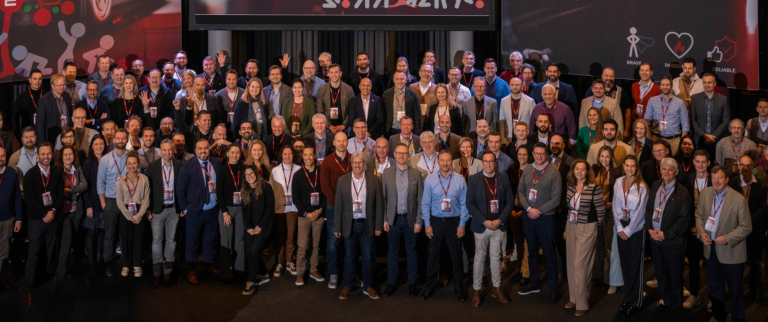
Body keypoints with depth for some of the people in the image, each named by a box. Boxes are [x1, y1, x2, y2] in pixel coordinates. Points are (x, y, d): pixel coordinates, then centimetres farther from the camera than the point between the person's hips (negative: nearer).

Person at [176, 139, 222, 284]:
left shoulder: (216, 163, 3)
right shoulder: (188, 165, -9)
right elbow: (180, 189, -8)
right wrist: (184, 208, -8)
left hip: (213, 210, 4)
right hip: (195, 211, -4)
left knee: (209, 239, 17)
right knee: (192, 241, 7)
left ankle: (210, 265, 32)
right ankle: (190, 270, 19)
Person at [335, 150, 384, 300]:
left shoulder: (373, 180, 0)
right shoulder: (343, 180, 2)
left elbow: (379, 204, 2)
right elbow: (338, 205, 2)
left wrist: (378, 226, -2)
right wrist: (337, 227, 0)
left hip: (367, 225, 0)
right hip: (350, 224, 0)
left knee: (369, 257, 5)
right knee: (349, 257, 8)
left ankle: (367, 286, 18)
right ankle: (347, 286, 20)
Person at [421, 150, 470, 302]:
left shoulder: (459, 180, -2)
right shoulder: (430, 179, -1)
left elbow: (464, 204, 0)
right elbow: (425, 203, 2)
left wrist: (462, 224, -4)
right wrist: (427, 224, -2)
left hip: (454, 221, 0)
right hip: (436, 221, 0)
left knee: (456, 255, 7)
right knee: (433, 255, 6)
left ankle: (457, 287, 19)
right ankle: (430, 286, 20)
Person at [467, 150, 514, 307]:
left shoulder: (503, 178, 2)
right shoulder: (473, 179, -4)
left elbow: (510, 202, 1)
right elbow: (470, 204, -6)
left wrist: (499, 220, -10)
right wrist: (485, 221, -13)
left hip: (499, 226, 2)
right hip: (481, 226, -2)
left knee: (496, 257, 12)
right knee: (479, 258, 6)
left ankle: (496, 288, 24)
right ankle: (476, 290, 15)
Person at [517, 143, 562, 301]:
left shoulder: (554, 173, -8)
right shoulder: (527, 170, 5)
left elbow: (556, 199, -10)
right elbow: (520, 191, 4)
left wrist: (538, 211, -14)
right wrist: (529, 208, -10)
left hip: (545, 217, -4)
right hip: (528, 216, 4)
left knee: (549, 254, 1)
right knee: (532, 252, 15)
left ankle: (553, 288, 10)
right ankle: (534, 284, 28)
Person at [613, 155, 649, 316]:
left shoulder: (641, 187, -10)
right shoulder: (618, 183, 4)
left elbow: (640, 212, -11)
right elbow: (616, 207, 5)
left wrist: (628, 230, -11)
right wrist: (620, 229, -3)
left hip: (636, 228, -4)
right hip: (621, 228, 4)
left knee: (635, 266, 2)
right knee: (624, 264, 9)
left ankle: (635, 302, 11)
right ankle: (627, 297, 20)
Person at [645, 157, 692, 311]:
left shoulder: (682, 192, -14)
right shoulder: (655, 186, 4)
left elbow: (683, 220, -15)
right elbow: (648, 208, 10)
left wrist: (665, 234, -16)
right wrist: (650, 228, -4)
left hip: (673, 241, -5)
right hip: (655, 238, 5)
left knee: (675, 274, 8)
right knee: (660, 272, 17)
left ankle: (676, 304, 26)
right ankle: (665, 300, 34)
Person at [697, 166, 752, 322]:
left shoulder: (739, 200, -18)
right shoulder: (705, 193, -1)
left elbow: (746, 227, -13)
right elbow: (699, 216, 10)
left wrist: (727, 239, -22)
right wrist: (701, 232, -7)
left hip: (731, 252, -5)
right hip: (711, 249, 5)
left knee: (735, 289, 10)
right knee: (714, 287, 19)